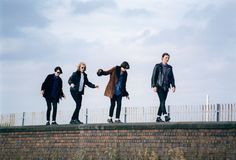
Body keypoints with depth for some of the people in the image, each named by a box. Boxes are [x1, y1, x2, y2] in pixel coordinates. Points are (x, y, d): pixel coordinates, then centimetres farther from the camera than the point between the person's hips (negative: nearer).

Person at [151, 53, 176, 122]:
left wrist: (173, 86, -2)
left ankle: (158, 118, 11)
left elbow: (172, 77, 12)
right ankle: (166, 116, -30)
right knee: (162, 101, -18)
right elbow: (154, 77, -5)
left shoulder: (169, 67, 12)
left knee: (162, 102, 5)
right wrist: (154, 86, -14)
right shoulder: (157, 66, -2)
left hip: (166, 87, 5)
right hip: (159, 86, -5)